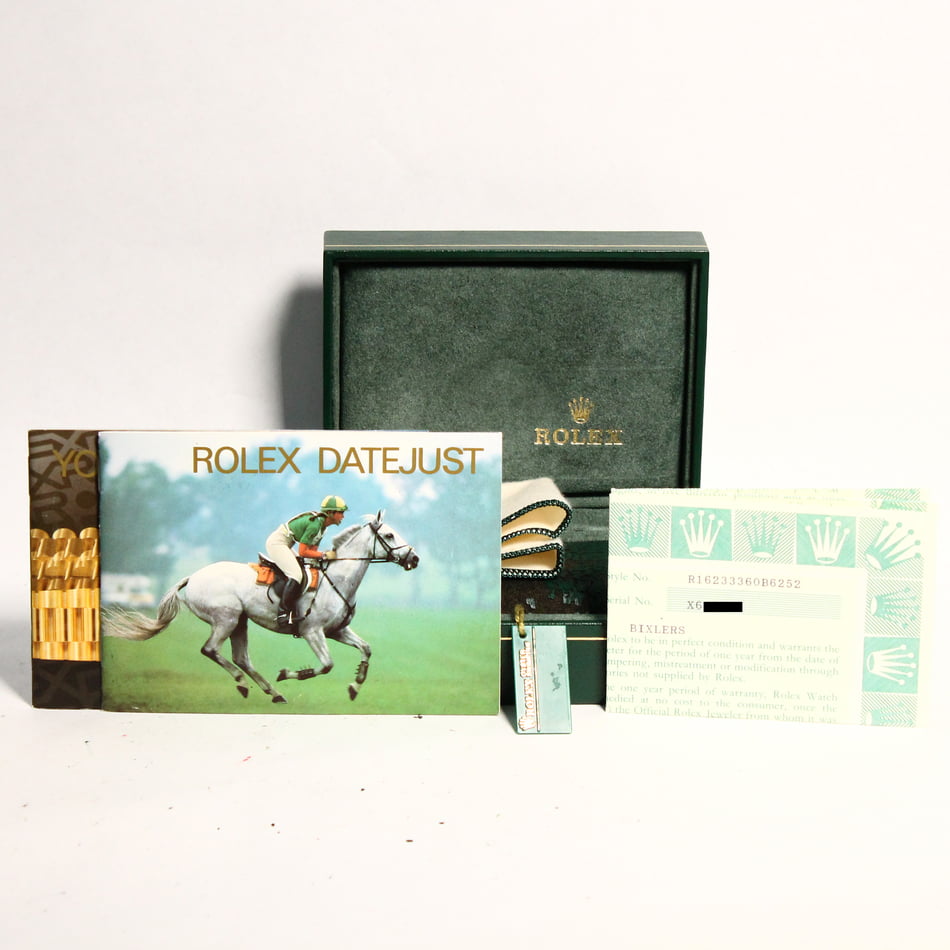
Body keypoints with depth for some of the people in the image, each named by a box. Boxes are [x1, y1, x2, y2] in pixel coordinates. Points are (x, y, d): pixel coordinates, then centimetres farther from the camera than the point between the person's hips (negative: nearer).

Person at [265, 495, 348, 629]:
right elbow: (303, 551, -21)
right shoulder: (314, 524, -24)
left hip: (284, 545, 11)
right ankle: (283, 613, -19)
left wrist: (330, 554, -8)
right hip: (277, 543, -11)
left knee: (306, 573, 10)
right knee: (297, 575, -22)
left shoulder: (322, 525, 5)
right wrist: (325, 555, -19)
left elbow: (313, 549, 6)